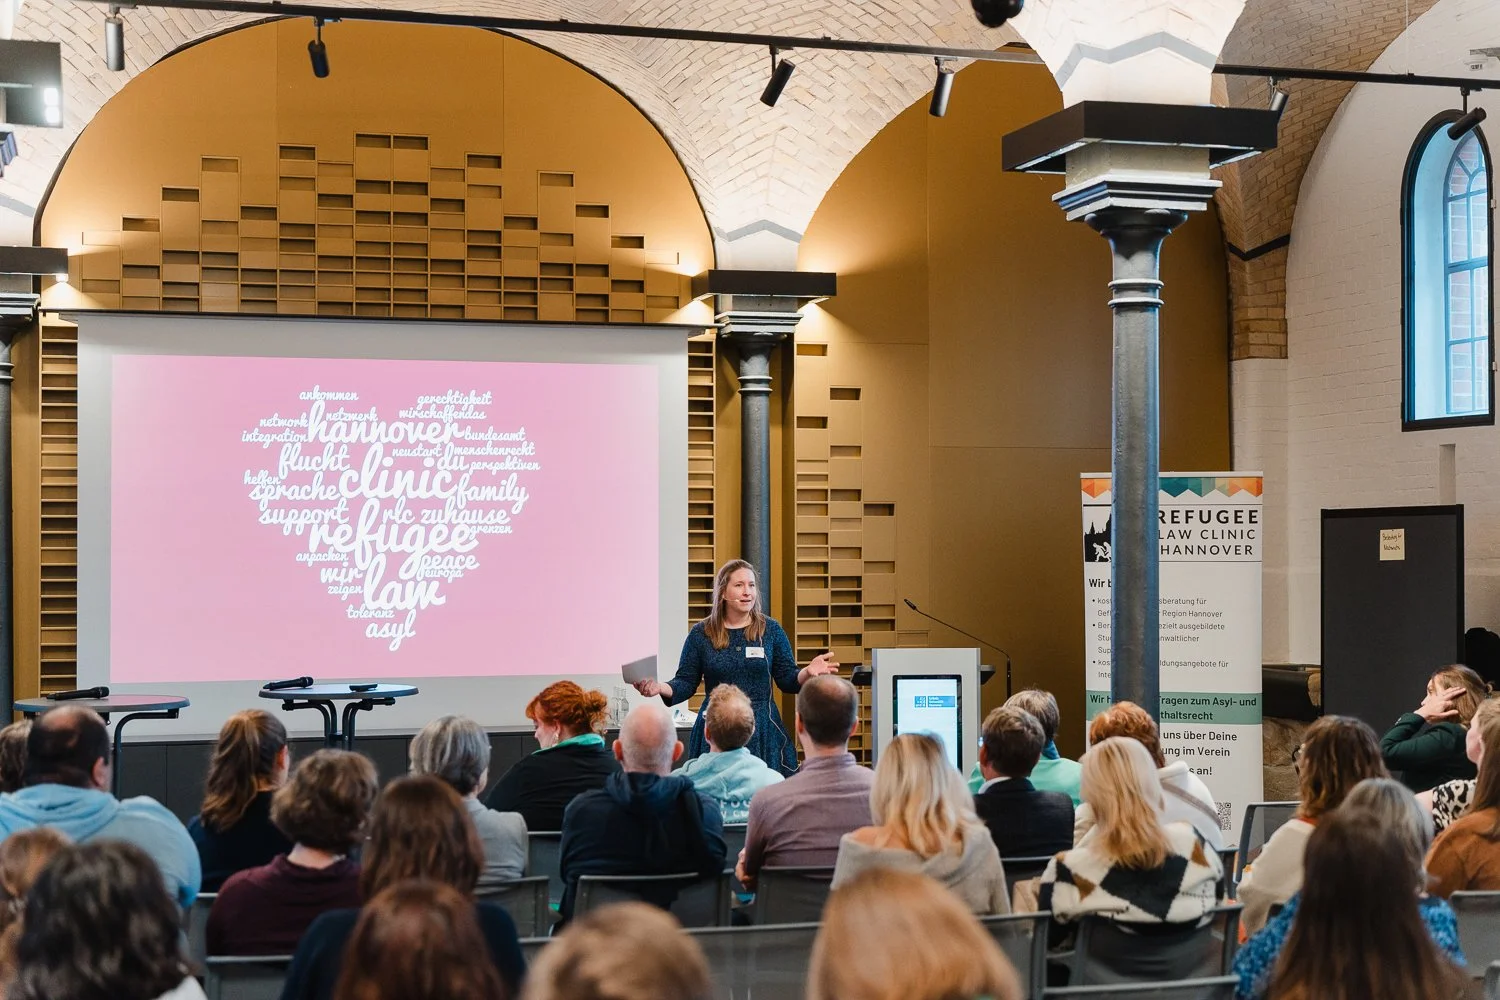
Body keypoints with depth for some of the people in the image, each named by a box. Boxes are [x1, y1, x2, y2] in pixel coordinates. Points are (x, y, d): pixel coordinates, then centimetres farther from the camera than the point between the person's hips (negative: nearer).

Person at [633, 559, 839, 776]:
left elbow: (788, 681, 6)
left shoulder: (770, 629, 5)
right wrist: (661, 688, -13)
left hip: (763, 731, 0)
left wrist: (807, 673, -14)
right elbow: (686, 683, 5)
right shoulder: (701, 634, 4)